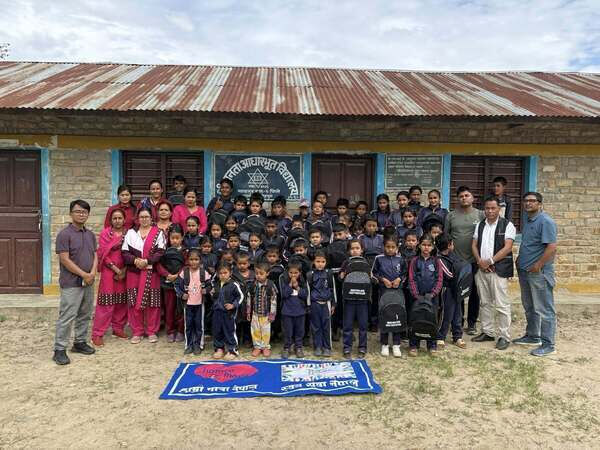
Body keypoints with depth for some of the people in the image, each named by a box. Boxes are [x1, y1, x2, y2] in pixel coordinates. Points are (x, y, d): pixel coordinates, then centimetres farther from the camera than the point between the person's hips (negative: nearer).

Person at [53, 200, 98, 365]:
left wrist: (92, 273, -7)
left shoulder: (90, 235, 11)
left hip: (88, 283, 7)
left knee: (85, 315, 14)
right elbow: (65, 260, -15)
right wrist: (84, 275, -14)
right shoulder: (64, 234, -11)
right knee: (66, 317, -3)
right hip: (71, 283, -7)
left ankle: (80, 342, 27)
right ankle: (59, 349, 6)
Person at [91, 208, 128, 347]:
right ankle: (97, 334, 2)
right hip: (109, 271, -3)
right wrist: (116, 269, -11)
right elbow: (103, 254, -7)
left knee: (122, 301, 8)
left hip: (124, 272, 3)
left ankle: (118, 328, 22)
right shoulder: (105, 233, -1)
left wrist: (124, 270, -6)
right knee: (106, 302, -4)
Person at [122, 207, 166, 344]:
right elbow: (125, 253, 4)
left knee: (152, 303, 1)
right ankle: (137, 332, 15)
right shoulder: (131, 233, 10)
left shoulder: (158, 233, 4)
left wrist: (147, 261, -16)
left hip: (152, 272, -2)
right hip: (134, 272, 2)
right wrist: (135, 260, -13)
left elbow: (160, 253, -5)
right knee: (134, 303, 3)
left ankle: (152, 331, 14)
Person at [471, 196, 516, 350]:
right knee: (484, 303, 12)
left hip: (499, 269, -5)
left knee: (501, 304, -5)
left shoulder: (507, 225, -3)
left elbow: (507, 248, -11)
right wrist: (480, 262, -5)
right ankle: (487, 332, 22)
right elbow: (474, 245, 11)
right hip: (481, 268, 6)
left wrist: (489, 261, -14)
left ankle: (504, 336, 4)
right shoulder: (480, 225, 14)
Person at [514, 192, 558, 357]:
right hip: (524, 270, 9)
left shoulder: (545, 221, -14)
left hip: (539, 272, -9)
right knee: (529, 307, 19)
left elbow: (552, 247, -21)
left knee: (544, 309, 0)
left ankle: (548, 344, 9)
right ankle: (532, 336, 32)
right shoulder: (527, 220, 13)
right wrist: (520, 260, 13)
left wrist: (537, 266, -19)